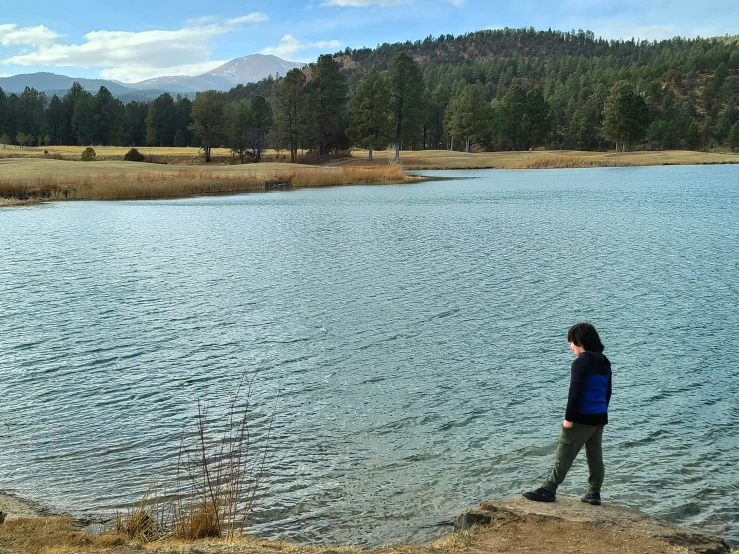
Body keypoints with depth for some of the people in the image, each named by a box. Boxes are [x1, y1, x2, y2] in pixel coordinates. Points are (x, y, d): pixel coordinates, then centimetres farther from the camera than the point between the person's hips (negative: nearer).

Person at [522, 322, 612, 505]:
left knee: (564, 455, -2)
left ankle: (548, 490, 2)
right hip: (599, 417, 8)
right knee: (595, 456, 12)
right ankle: (594, 494, 15)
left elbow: (575, 393, -19)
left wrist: (569, 418, -15)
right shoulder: (604, 363, 11)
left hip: (582, 418, -8)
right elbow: (607, 392, 18)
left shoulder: (581, 362, -16)